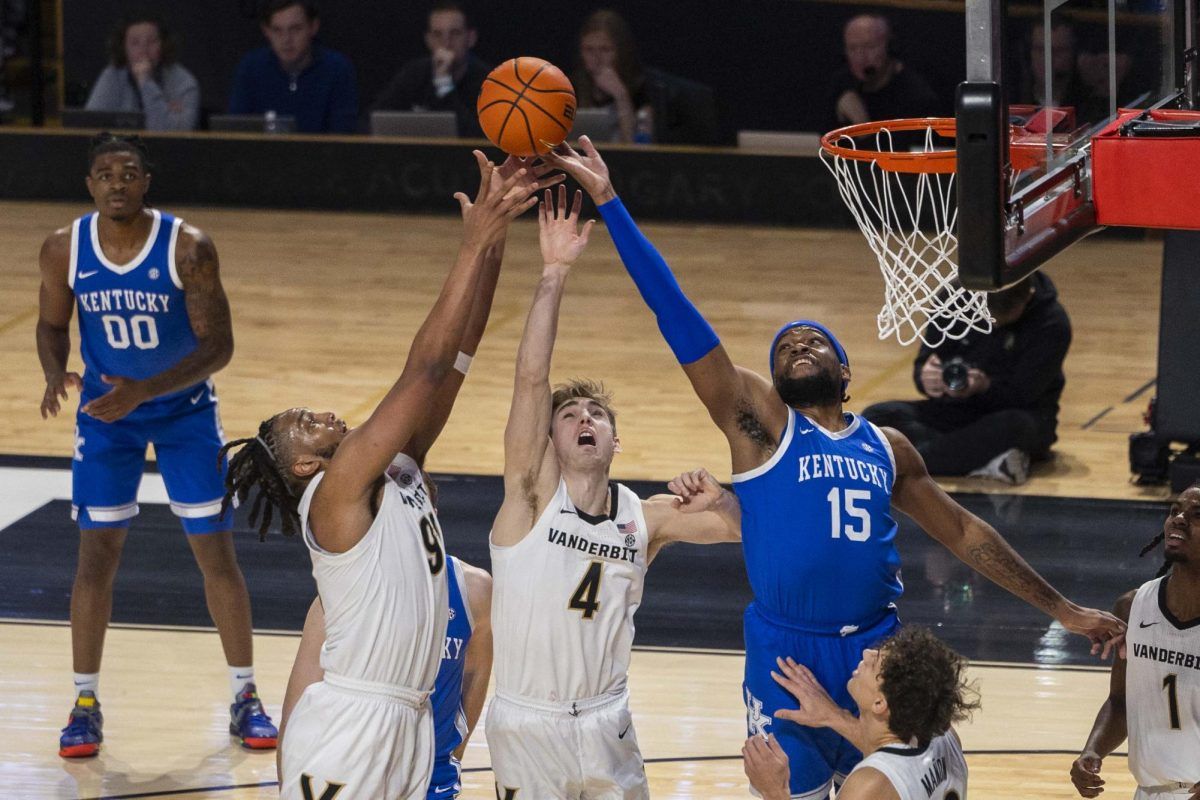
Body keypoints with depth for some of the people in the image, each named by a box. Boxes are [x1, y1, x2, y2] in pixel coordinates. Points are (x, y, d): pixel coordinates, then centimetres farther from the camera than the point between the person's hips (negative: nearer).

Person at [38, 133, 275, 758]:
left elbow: (218, 345, -21)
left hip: (184, 408, -1)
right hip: (105, 409, 1)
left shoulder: (188, 248, -23)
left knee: (216, 550, 0)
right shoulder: (65, 249, -15)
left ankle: (245, 697, 11)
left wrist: (146, 390, -33)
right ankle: (85, 703, 9)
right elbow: (52, 324, 2)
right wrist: (55, 375, -21)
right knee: (97, 553, -3)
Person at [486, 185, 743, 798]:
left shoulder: (646, 518, 4)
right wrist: (554, 275, -28)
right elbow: (531, 377, -19)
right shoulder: (533, 492, -7)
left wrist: (718, 501, -17)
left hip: (607, 726, 4)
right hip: (528, 725, -4)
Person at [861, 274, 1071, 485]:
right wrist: (925, 378, -28)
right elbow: (923, 363, -4)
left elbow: (1024, 393, -19)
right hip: (960, 410, 5)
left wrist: (986, 386, -39)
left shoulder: (1052, 323, -16)